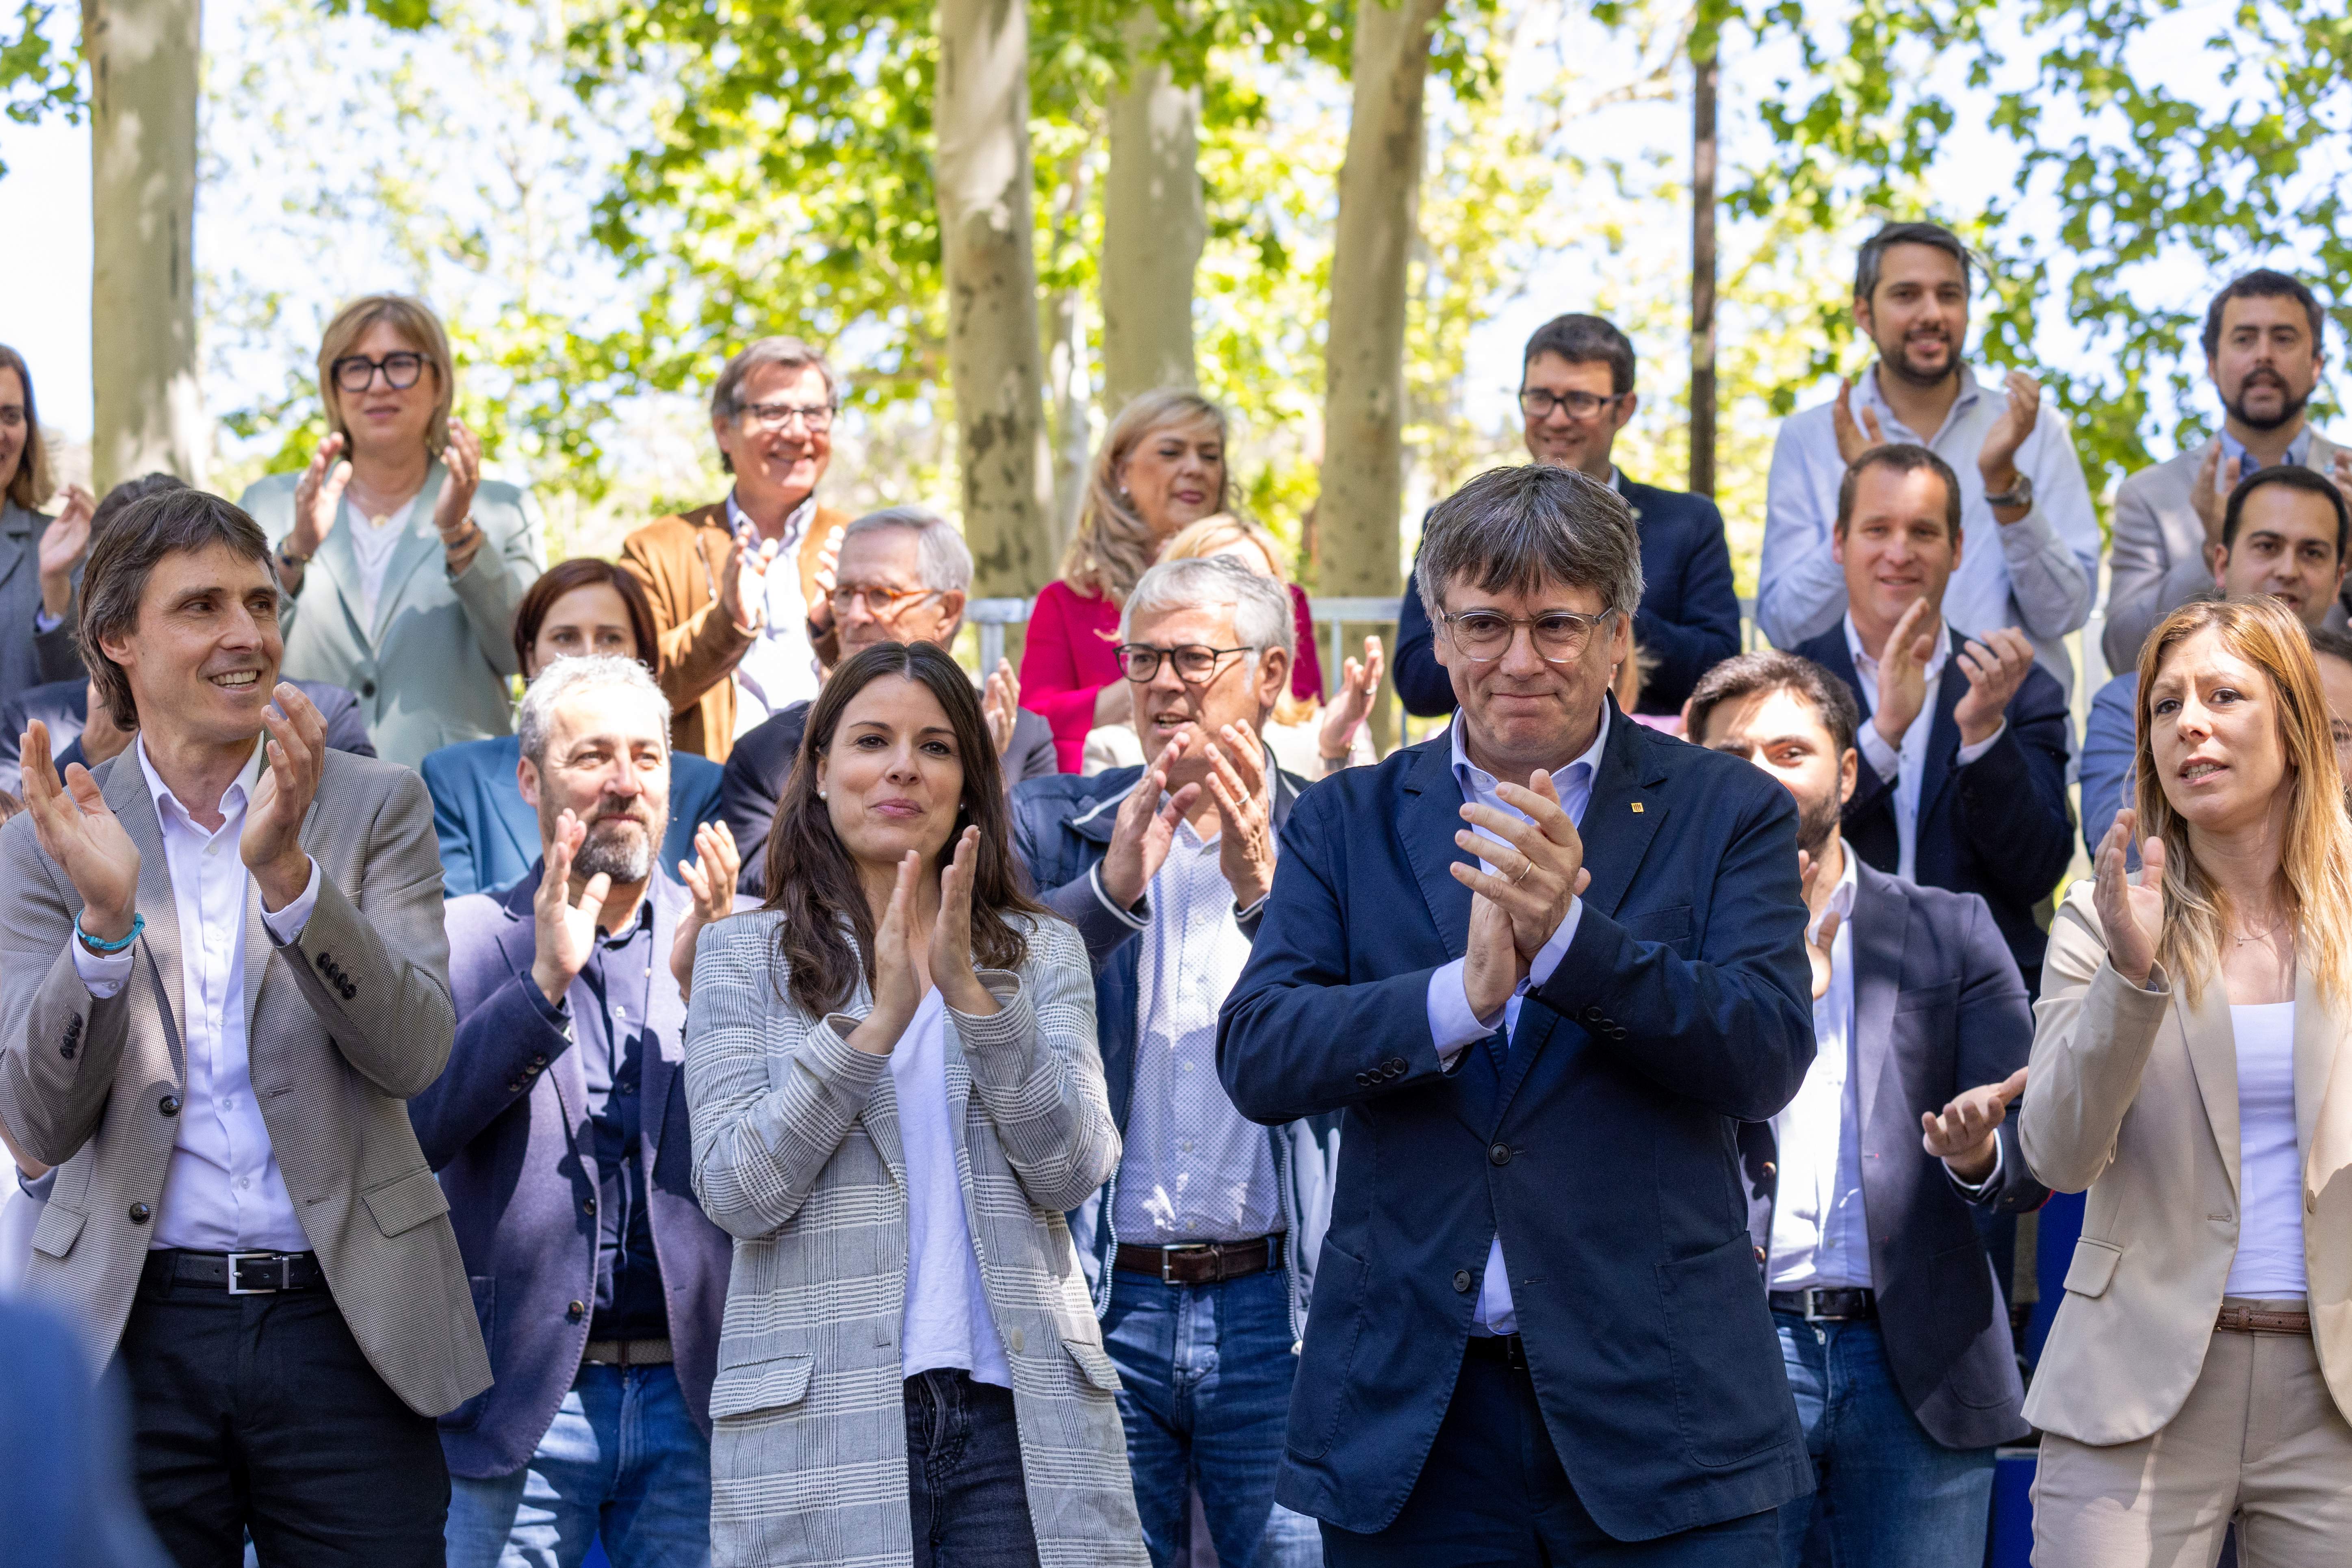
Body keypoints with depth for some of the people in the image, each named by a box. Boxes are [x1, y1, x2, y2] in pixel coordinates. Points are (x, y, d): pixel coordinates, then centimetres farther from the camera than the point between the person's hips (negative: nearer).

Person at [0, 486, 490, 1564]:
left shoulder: (378, 807, 4)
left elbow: (413, 1054, -9)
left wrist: (286, 873, -22)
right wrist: (105, 918, -18)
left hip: (345, 1319, 0)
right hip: (136, 1331, 0)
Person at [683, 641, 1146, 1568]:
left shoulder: (1043, 954, 11)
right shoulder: (743, 956, 7)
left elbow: (1072, 1172, -2)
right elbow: (737, 1194, -5)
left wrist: (972, 994, -13)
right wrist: (876, 1021, -14)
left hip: (1017, 1413, 1)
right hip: (816, 1418, -1)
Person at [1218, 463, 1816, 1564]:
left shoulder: (1728, 813, 4)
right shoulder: (1345, 824, 8)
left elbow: (1768, 1059, -8)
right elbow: (1256, 1059, -4)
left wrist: (1571, 937, -22)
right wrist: (1462, 994, -20)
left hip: (1656, 1404, -1)